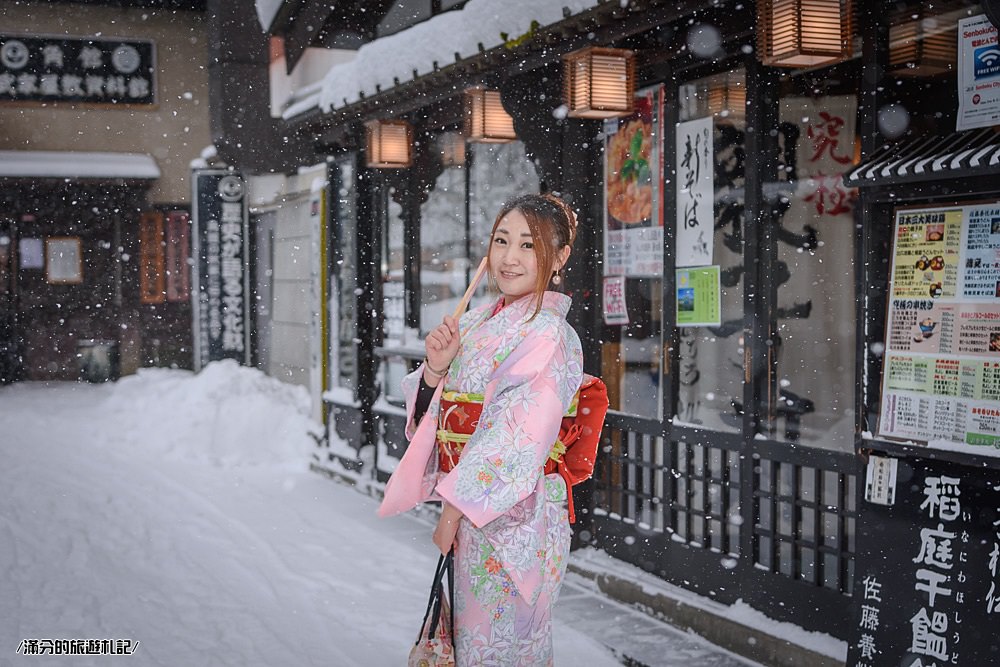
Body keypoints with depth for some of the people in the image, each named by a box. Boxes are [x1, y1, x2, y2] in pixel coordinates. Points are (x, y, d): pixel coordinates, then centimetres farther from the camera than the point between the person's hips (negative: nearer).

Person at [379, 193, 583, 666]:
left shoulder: (548, 335, -15)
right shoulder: (474, 324, 8)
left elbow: (514, 446, -20)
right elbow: (429, 420, 9)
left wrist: (451, 515, -17)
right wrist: (435, 368, -10)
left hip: (509, 522, -7)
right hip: (463, 514, 7)